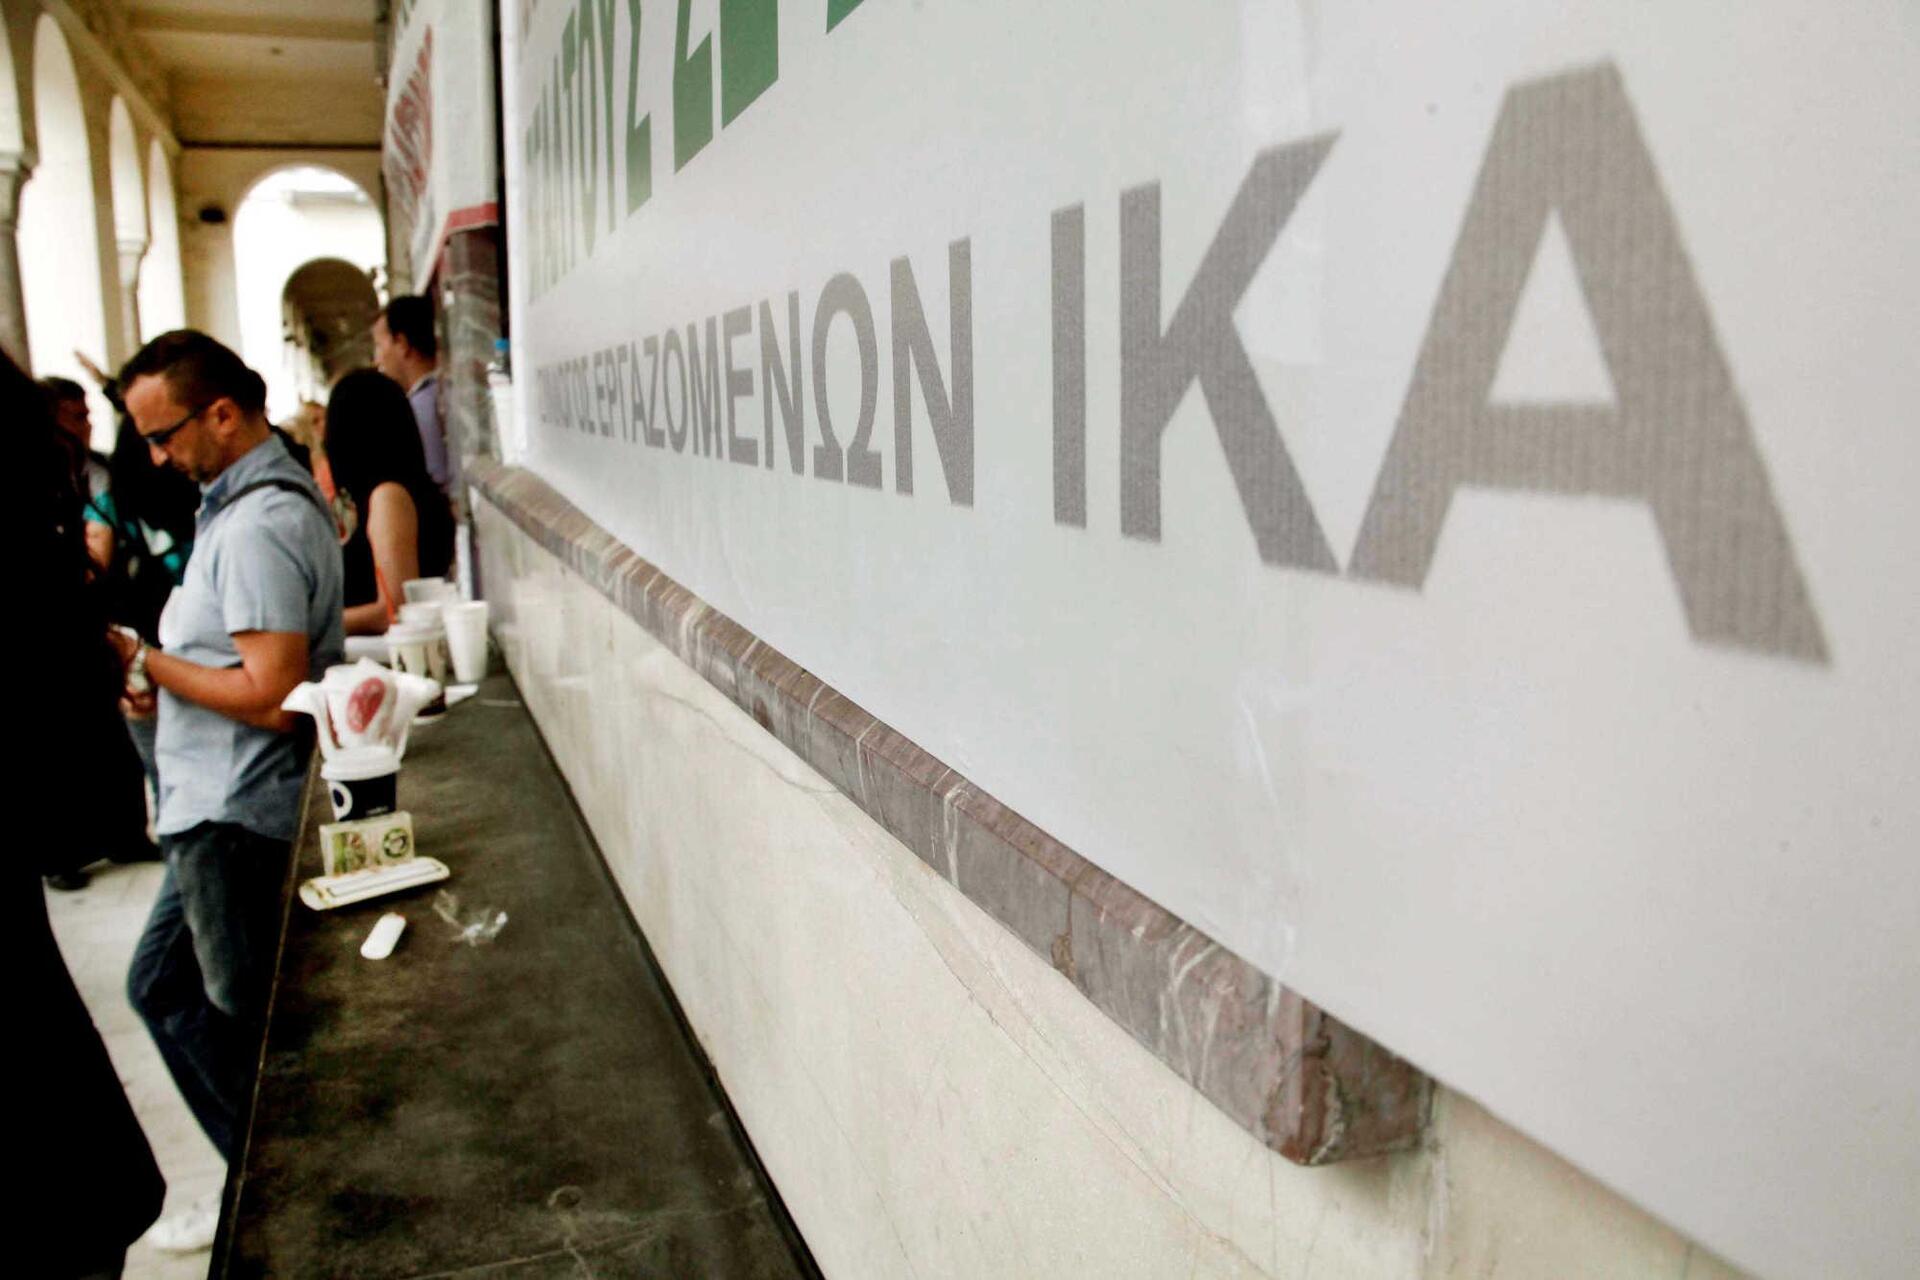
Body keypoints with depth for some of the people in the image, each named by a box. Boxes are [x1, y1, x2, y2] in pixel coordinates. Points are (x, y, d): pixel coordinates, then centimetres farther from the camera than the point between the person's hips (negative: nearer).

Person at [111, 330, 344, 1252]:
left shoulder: (257, 526, -22)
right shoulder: (253, 498, 11)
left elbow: (273, 696, -27)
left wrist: (146, 664, -15)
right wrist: (163, 671, 5)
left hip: (235, 814, -11)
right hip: (222, 804, 11)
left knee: (249, 1021, 5)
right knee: (161, 984, 21)